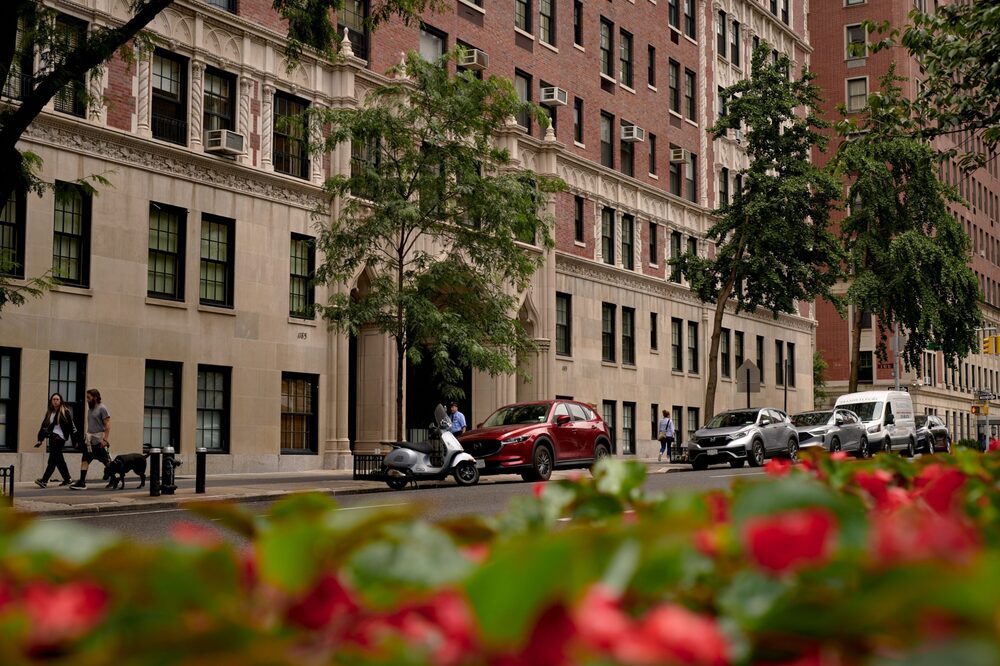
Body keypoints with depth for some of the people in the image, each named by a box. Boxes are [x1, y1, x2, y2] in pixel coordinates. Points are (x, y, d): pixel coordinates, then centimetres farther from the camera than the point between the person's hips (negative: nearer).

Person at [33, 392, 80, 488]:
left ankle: (44, 480, -22)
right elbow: (44, 426, 17)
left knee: (53, 459, -14)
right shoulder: (49, 413, 16)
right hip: (52, 437, 7)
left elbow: (71, 426, -3)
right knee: (59, 459, 10)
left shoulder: (65, 412, -1)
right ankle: (67, 479, 20)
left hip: (60, 436, -7)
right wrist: (40, 439, 11)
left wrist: (75, 440, -5)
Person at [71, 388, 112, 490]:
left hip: (99, 441, -8)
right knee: (85, 460, -1)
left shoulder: (102, 409, -9)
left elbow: (107, 425, -15)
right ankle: (82, 482, -3)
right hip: (90, 440, 8)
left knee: (106, 461, 1)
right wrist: (87, 437, 16)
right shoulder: (90, 409, 15)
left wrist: (105, 439, -21)